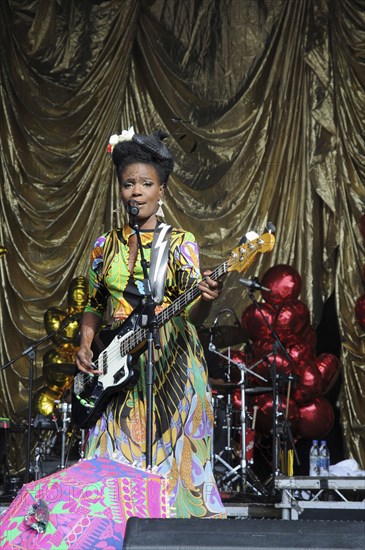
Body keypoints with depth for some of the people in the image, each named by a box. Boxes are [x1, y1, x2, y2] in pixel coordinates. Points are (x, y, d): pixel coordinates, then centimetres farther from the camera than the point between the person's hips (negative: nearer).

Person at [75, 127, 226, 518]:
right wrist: (85, 345, -2)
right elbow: (94, 307, 17)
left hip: (170, 365, -3)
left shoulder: (180, 243, 0)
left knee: (171, 455, -5)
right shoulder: (105, 246, 10)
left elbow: (192, 315, -8)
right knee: (118, 463, 0)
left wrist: (205, 300, -31)